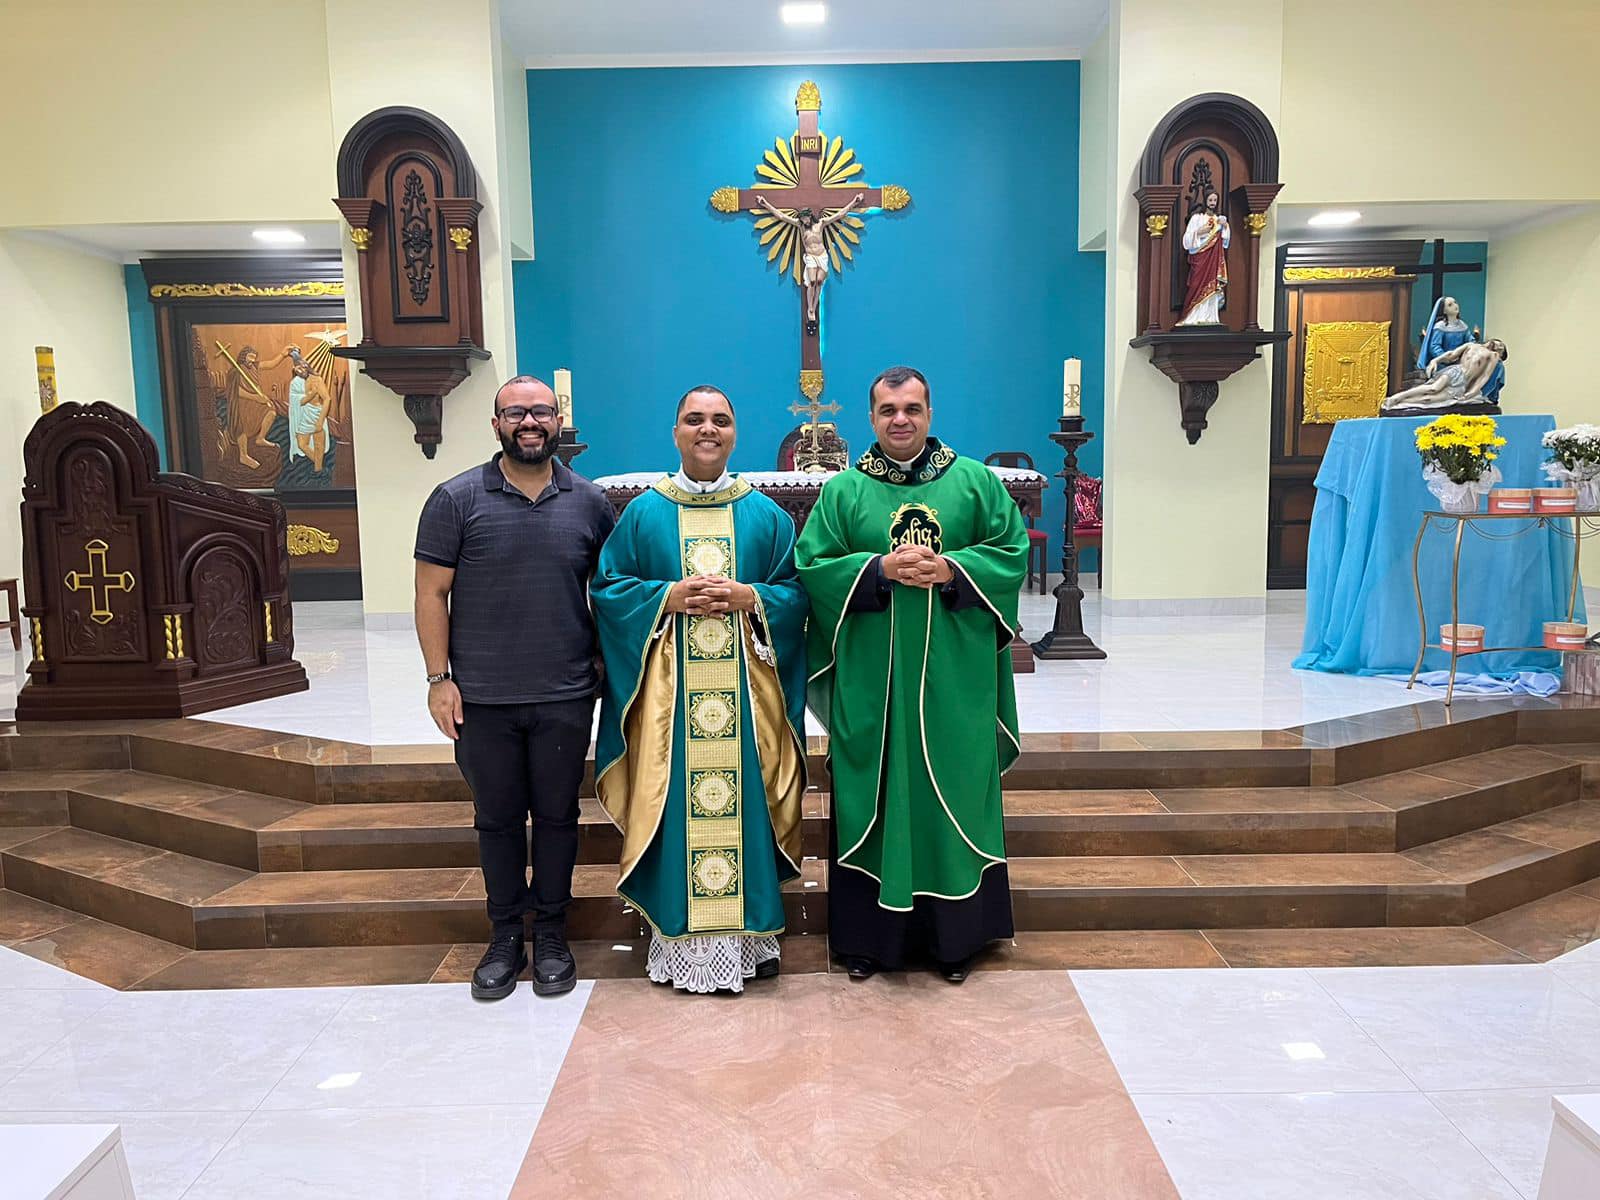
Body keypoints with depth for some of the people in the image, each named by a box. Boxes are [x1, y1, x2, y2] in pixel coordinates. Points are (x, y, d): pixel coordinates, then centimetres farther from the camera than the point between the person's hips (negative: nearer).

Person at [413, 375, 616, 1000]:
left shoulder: (589, 502, 3)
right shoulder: (457, 498, -2)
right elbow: (431, 593, -2)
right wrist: (439, 677, -7)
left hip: (565, 696, 1)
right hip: (482, 698, -1)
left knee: (557, 815, 11)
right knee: (497, 819, 12)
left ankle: (551, 935, 27)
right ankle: (505, 937, 28)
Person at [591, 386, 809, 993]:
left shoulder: (765, 513, 8)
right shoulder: (644, 512, 6)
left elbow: (798, 593, 6)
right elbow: (607, 590, 4)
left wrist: (748, 597, -12)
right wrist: (668, 596, -11)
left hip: (746, 687, 1)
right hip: (670, 690, 0)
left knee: (743, 799, 3)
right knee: (676, 804, 2)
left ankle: (750, 933, 17)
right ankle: (677, 935, 16)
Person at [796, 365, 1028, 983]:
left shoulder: (975, 482, 6)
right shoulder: (842, 491, 5)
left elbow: (1013, 549, 2)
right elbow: (811, 565, 0)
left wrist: (950, 569, -13)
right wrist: (881, 569, -14)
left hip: (953, 678, 1)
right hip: (870, 682, 0)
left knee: (952, 797, 7)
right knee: (871, 802, 5)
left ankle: (954, 936, 23)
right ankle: (868, 934, 20)